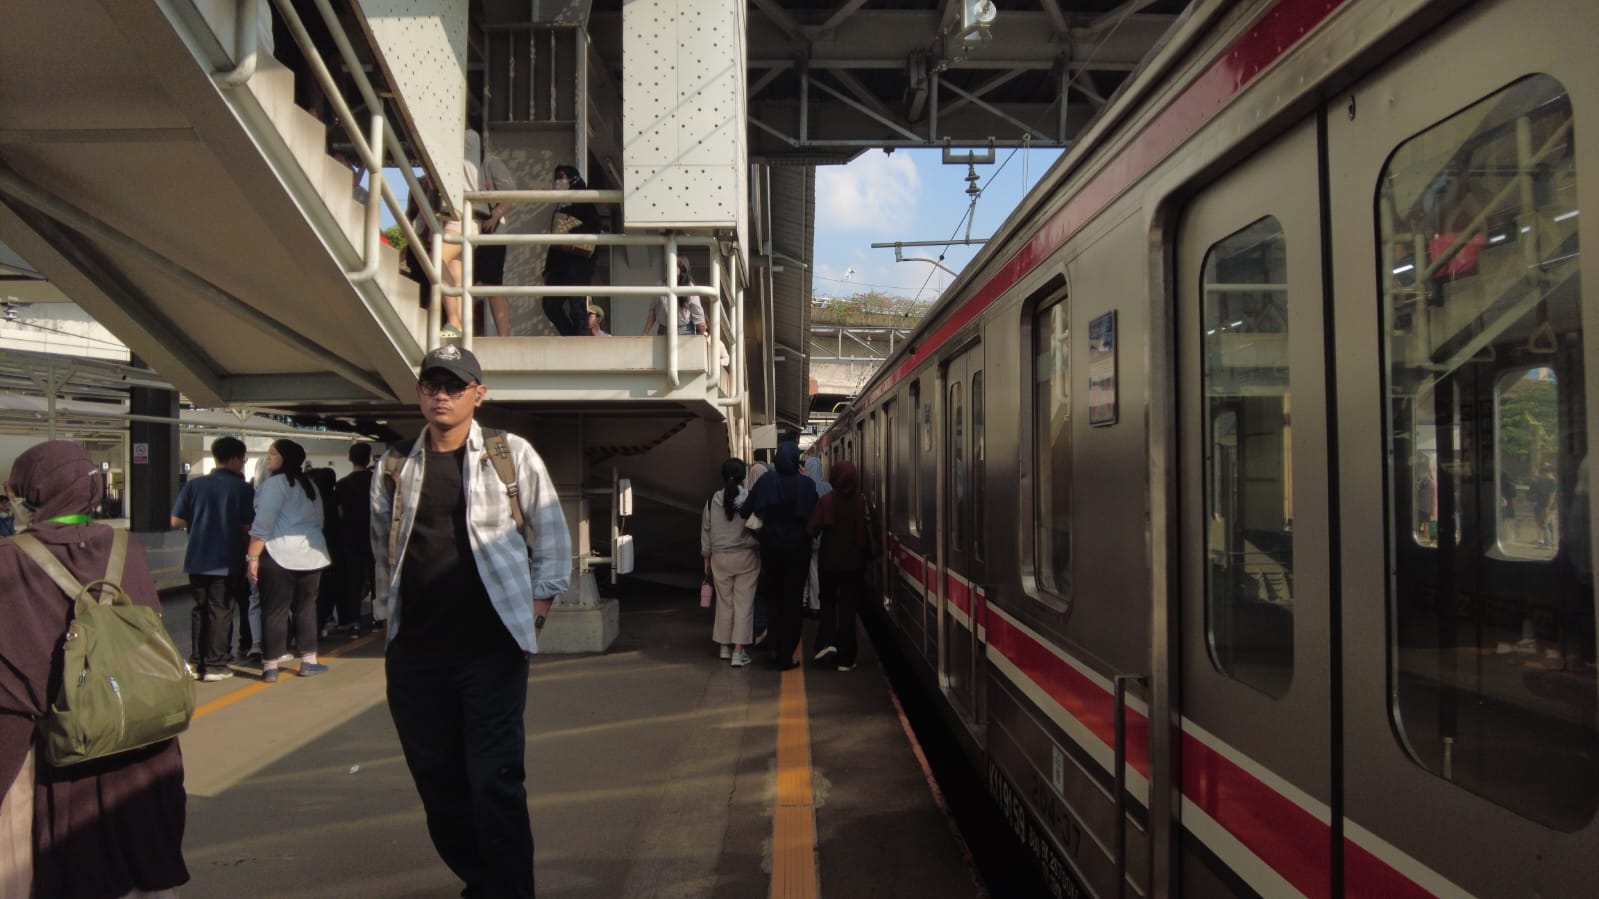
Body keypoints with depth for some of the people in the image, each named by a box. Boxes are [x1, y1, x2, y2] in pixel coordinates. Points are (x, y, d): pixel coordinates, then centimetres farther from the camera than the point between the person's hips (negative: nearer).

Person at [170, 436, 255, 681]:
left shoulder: (194, 484, 1)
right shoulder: (243, 488, -7)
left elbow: (176, 521, 1)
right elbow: (248, 527, -10)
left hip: (197, 560, 4)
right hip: (227, 561, -3)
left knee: (200, 609, 13)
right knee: (221, 611, 2)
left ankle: (198, 662, 16)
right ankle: (215, 665, 2)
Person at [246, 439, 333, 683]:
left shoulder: (275, 483, -7)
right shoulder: (309, 484, 16)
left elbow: (264, 523, -13)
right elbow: (319, 519, 22)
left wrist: (252, 556, -12)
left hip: (279, 553, -6)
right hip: (311, 552, 7)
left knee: (274, 611, 0)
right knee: (306, 607, 12)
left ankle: (270, 667, 4)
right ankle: (309, 662, 16)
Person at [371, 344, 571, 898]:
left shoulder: (512, 455, -2)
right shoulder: (395, 467, 8)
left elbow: (552, 536, 2)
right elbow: (381, 548, 19)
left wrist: (538, 610, -2)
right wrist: (391, 612, 15)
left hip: (491, 649, -4)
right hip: (414, 654, 4)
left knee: (495, 785, -5)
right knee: (437, 785, 12)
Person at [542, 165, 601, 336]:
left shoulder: (583, 203, 1)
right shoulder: (560, 207, 22)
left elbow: (594, 226, -15)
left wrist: (571, 234, -26)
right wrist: (548, 267, 18)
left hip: (578, 262, -8)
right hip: (559, 262, 8)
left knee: (577, 306, -11)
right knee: (550, 304, 2)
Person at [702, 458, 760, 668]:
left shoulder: (713, 500, -2)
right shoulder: (750, 498, -12)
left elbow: (706, 530, 5)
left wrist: (707, 557, 16)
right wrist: (759, 550, 6)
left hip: (720, 557, 3)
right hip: (746, 556, -3)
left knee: (724, 601, 14)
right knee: (744, 603, 2)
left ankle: (725, 646, 23)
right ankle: (739, 651, 0)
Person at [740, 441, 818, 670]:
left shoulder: (766, 480, -7)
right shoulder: (805, 484, -11)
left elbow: (746, 510, -9)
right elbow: (814, 518, -9)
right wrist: (808, 536, 5)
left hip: (771, 546, 2)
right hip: (797, 548, -2)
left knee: (775, 598, 19)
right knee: (792, 600, 7)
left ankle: (776, 649, 21)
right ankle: (786, 656, 8)